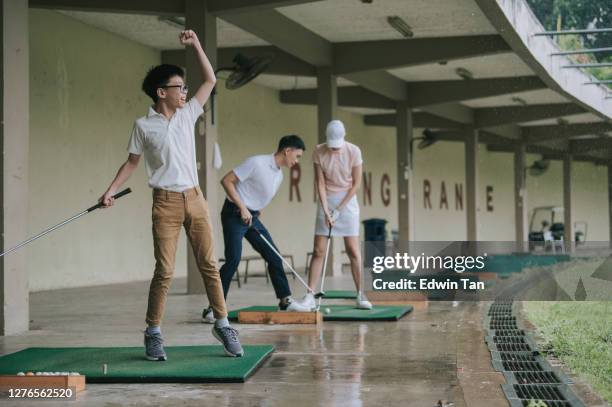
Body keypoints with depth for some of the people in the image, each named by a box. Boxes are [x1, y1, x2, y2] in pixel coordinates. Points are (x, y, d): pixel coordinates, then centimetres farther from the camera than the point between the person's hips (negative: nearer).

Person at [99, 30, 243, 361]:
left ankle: (222, 324, 9)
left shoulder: (188, 114, 10)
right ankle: (153, 333, 5)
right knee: (164, 271, -5)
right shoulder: (144, 125, 0)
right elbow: (132, 162, 7)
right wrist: (111, 190, -3)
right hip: (166, 203, -4)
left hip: (194, 198, 4)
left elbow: (210, 80, 14)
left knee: (209, 264, 2)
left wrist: (195, 44, 8)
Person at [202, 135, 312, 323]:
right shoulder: (257, 163, -17)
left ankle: (285, 301, 16)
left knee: (274, 257, 7)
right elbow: (226, 180, -18)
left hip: (252, 217, 9)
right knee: (233, 259, -16)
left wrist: (256, 212, 11)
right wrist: (242, 208, -20)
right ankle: (214, 308, -12)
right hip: (234, 214, -9)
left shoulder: (279, 175, 10)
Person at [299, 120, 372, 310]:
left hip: (348, 200, -1)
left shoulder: (354, 151, -12)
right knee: (318, 251, -2)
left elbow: (356, 184, -7)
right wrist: (326, 211, -15)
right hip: (326, 200, 1)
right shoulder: (319, 152, -9)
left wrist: (339, 209, -11)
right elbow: (320, 183, -7)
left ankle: (361, 295, 1)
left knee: (353, 250, -6)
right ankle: (310, 296, 0)